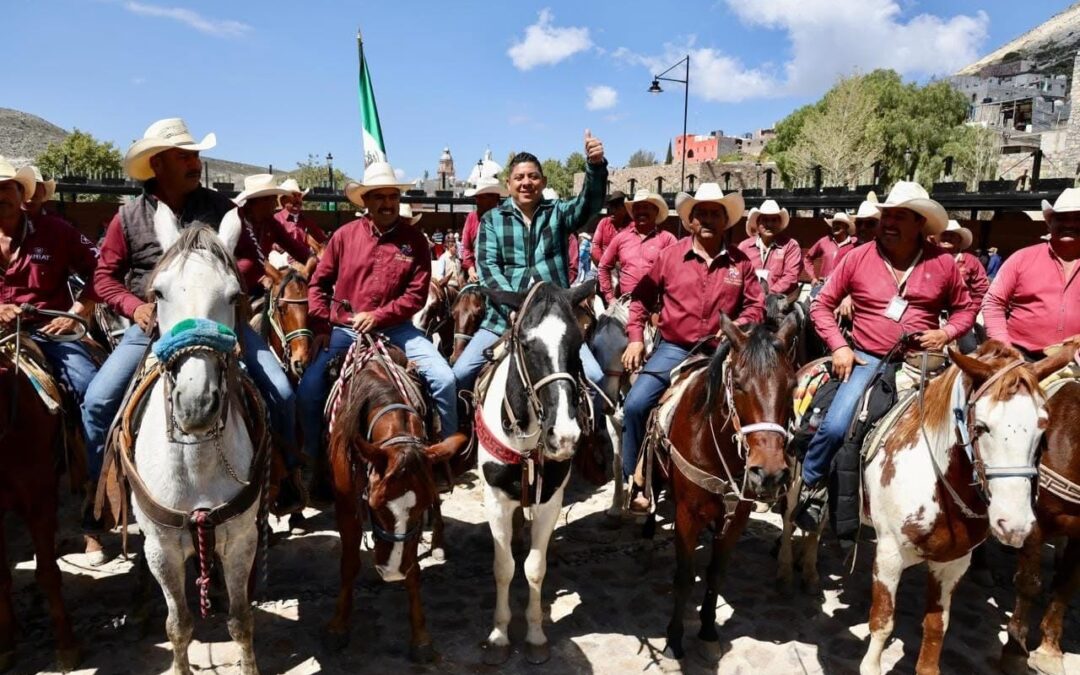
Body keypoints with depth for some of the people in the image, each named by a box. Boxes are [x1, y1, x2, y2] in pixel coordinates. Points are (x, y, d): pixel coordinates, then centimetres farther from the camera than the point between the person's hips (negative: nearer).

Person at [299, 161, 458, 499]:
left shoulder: (414, 239, -2)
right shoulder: (345, 234, 1)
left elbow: (417, 293, -7)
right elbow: (319, 282, 7)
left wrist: (378, 317, -16)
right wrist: (321, 326, -4)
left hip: (394, 328, 0)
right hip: (343, 329, 1)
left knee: (443, 379, -16)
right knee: (310, 388, -15)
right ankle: (319, 463, 7)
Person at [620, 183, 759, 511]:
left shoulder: (740, 262, 2)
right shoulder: (669, 255, 1)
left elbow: (756, 305, 8)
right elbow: (641, 297, 5)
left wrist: (737, 327, -12)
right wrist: (635, 338, -3)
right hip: (673, 348, -1)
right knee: (635, 405, -16)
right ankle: (636, 482, 2)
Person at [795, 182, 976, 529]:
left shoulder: (942, 263, 1)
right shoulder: (859, 257, -2)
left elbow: (965, 309, 13)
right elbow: (822, 304, 3)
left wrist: (946, 334, -8)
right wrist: (839, 346, -7)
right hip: (868, 359, -2)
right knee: (835, 426, -19)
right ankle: (809, 485, 5)